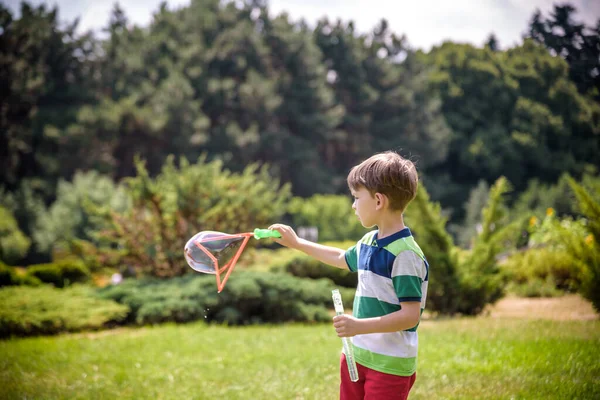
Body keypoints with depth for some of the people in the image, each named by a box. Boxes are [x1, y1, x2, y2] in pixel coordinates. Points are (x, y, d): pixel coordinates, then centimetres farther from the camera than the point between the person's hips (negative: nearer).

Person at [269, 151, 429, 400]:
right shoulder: (369, 242, 7)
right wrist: (297, 243, 32)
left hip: (390, 365, -9)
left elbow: (410, 315, -24)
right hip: (357, 355, 9)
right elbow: (342, 258, 30)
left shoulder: (405, 254, -20)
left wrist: (359, 326, -31)